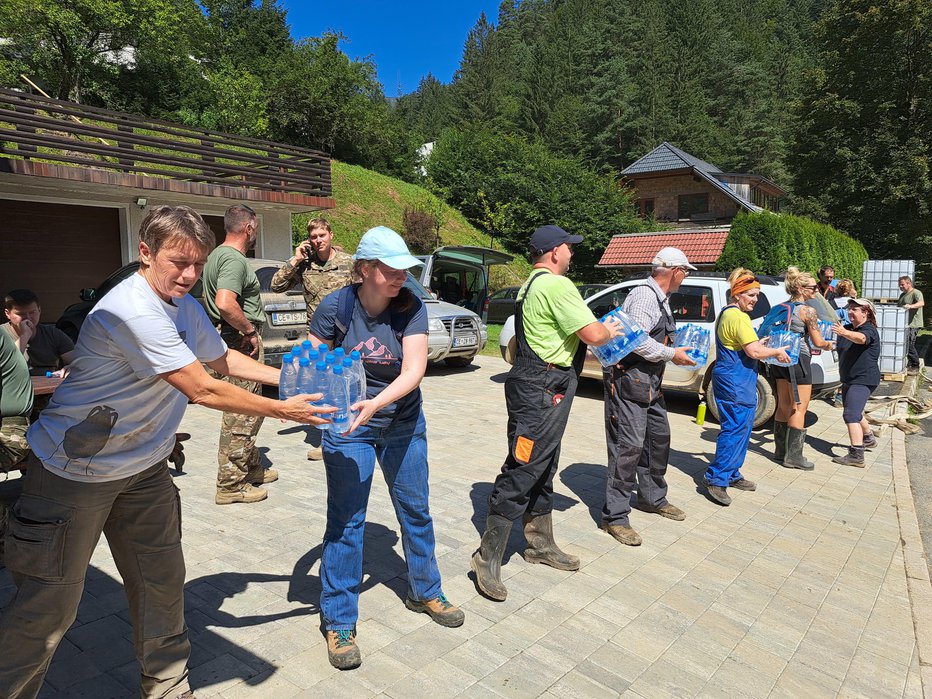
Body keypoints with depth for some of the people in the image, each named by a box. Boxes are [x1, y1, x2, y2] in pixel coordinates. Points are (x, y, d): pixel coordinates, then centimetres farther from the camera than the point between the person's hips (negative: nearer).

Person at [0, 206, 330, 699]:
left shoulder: (183, 306, 2)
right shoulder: (133, 311, -27)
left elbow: (222, 359, 15)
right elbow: (202, 390, -27)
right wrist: (282, 411, -18)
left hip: (143, 468, 8)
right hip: (75, 472, -8)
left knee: (162, 582, 13)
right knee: (49, 606, 2)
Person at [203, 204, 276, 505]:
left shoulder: (218, 255, 17)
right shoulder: (234, 259, -16)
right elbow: (225, 303, -31)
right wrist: (250, 330, -18)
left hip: (233, 342, 11)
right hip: (241, 343, -11)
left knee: (244, 412, 19)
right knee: (241, 415, -4)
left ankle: (250, 467, 32)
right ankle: (231, 485, 4)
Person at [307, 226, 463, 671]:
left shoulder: (411, 308, -13)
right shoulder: (335, 307, -15)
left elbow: (414, 369, -22)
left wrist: (376, 402, -37)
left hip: (403, 425, 3)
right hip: (348, 429, -2)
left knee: (416, 510, 15)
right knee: (346, 521, 2)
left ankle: (424, 592, 39)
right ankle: (338, 622, 20)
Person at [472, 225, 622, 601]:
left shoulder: (530, 285, 17)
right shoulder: (557, 285, -15)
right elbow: (592, 334, -19)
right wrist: (609, 330, 3)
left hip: (536, 386, 11)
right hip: (542, 390, -11)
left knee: (542, 470, 18)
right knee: (522, 471, -6)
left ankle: (541, 544, 32)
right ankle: (488, 557, 3)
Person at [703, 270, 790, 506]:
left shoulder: (726, 313, 16)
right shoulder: (738, 317, -16)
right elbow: (754, 351, -19)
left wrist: (760, 344, 16)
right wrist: (777, 351, -3)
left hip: (729, 378, 11)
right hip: (736, 383, -11)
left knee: (738, 428, 16)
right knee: (735, 429, -9)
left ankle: (731, 475, 24)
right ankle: (717, 479, -6)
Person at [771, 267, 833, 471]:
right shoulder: (808, 311, -14)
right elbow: (818, 341, -10)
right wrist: (828, 345, 12)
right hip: (798, 360, -8)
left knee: (784, 406, 16)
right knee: (799, 408, 0)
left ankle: (780, 450, 24)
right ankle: (793, 456, 3)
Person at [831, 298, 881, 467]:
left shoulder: (870, 330, -16)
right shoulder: (848, 328, 9)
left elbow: (861, 338, -40)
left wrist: (844, 333, -60)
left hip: (864, 379, -9)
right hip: (848, 379, 9)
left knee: (851, 415, -20)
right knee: (854, 413, 25)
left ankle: (856, 456, -23)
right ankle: (869, 439, 48)